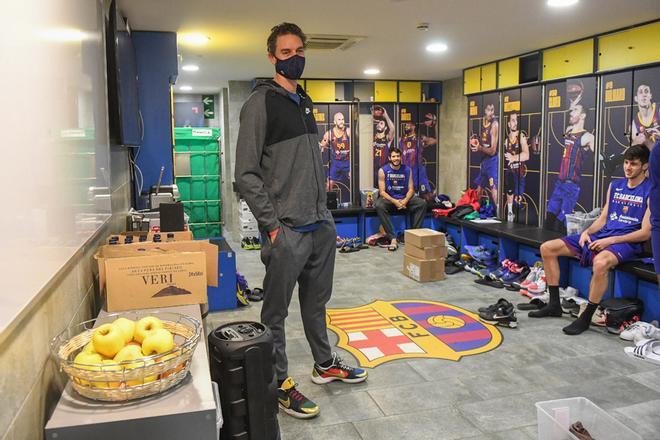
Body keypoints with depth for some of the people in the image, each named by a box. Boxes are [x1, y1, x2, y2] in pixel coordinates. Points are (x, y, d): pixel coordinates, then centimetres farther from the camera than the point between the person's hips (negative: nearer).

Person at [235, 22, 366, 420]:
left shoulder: (306, 103, 16)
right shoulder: (261, 103, -7)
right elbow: (247, 174, -13)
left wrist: (324, 212, 17)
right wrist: (272, 225, -16)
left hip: (322, 226, 8)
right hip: (287, 230, -7)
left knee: (317, 301, 19)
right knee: (276, 311, 4)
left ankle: (325, 364, 34)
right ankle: (280, 383, 17)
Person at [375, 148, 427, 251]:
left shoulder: (407, 170, 1)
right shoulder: (383, 171, -6)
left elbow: (411, 189, 0)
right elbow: (382, 192, -9)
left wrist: (405, 201, -21)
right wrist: (395, 202, -24)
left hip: (404, 198, 2)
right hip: (389, 199, -2)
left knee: (422, 203, -23)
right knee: (379, 205, -35)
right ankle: (393, 238, -34)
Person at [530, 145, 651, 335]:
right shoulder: (615, 185, 16)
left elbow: (645, 233, -10)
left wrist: (611, 240, -18)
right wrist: (587, 231, -2)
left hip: (626, 242, -7)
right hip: (601, 234, 7)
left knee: (600, 262, -42)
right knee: (547, 248, -3)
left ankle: (586, 318, -24)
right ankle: (554, 305, 5)